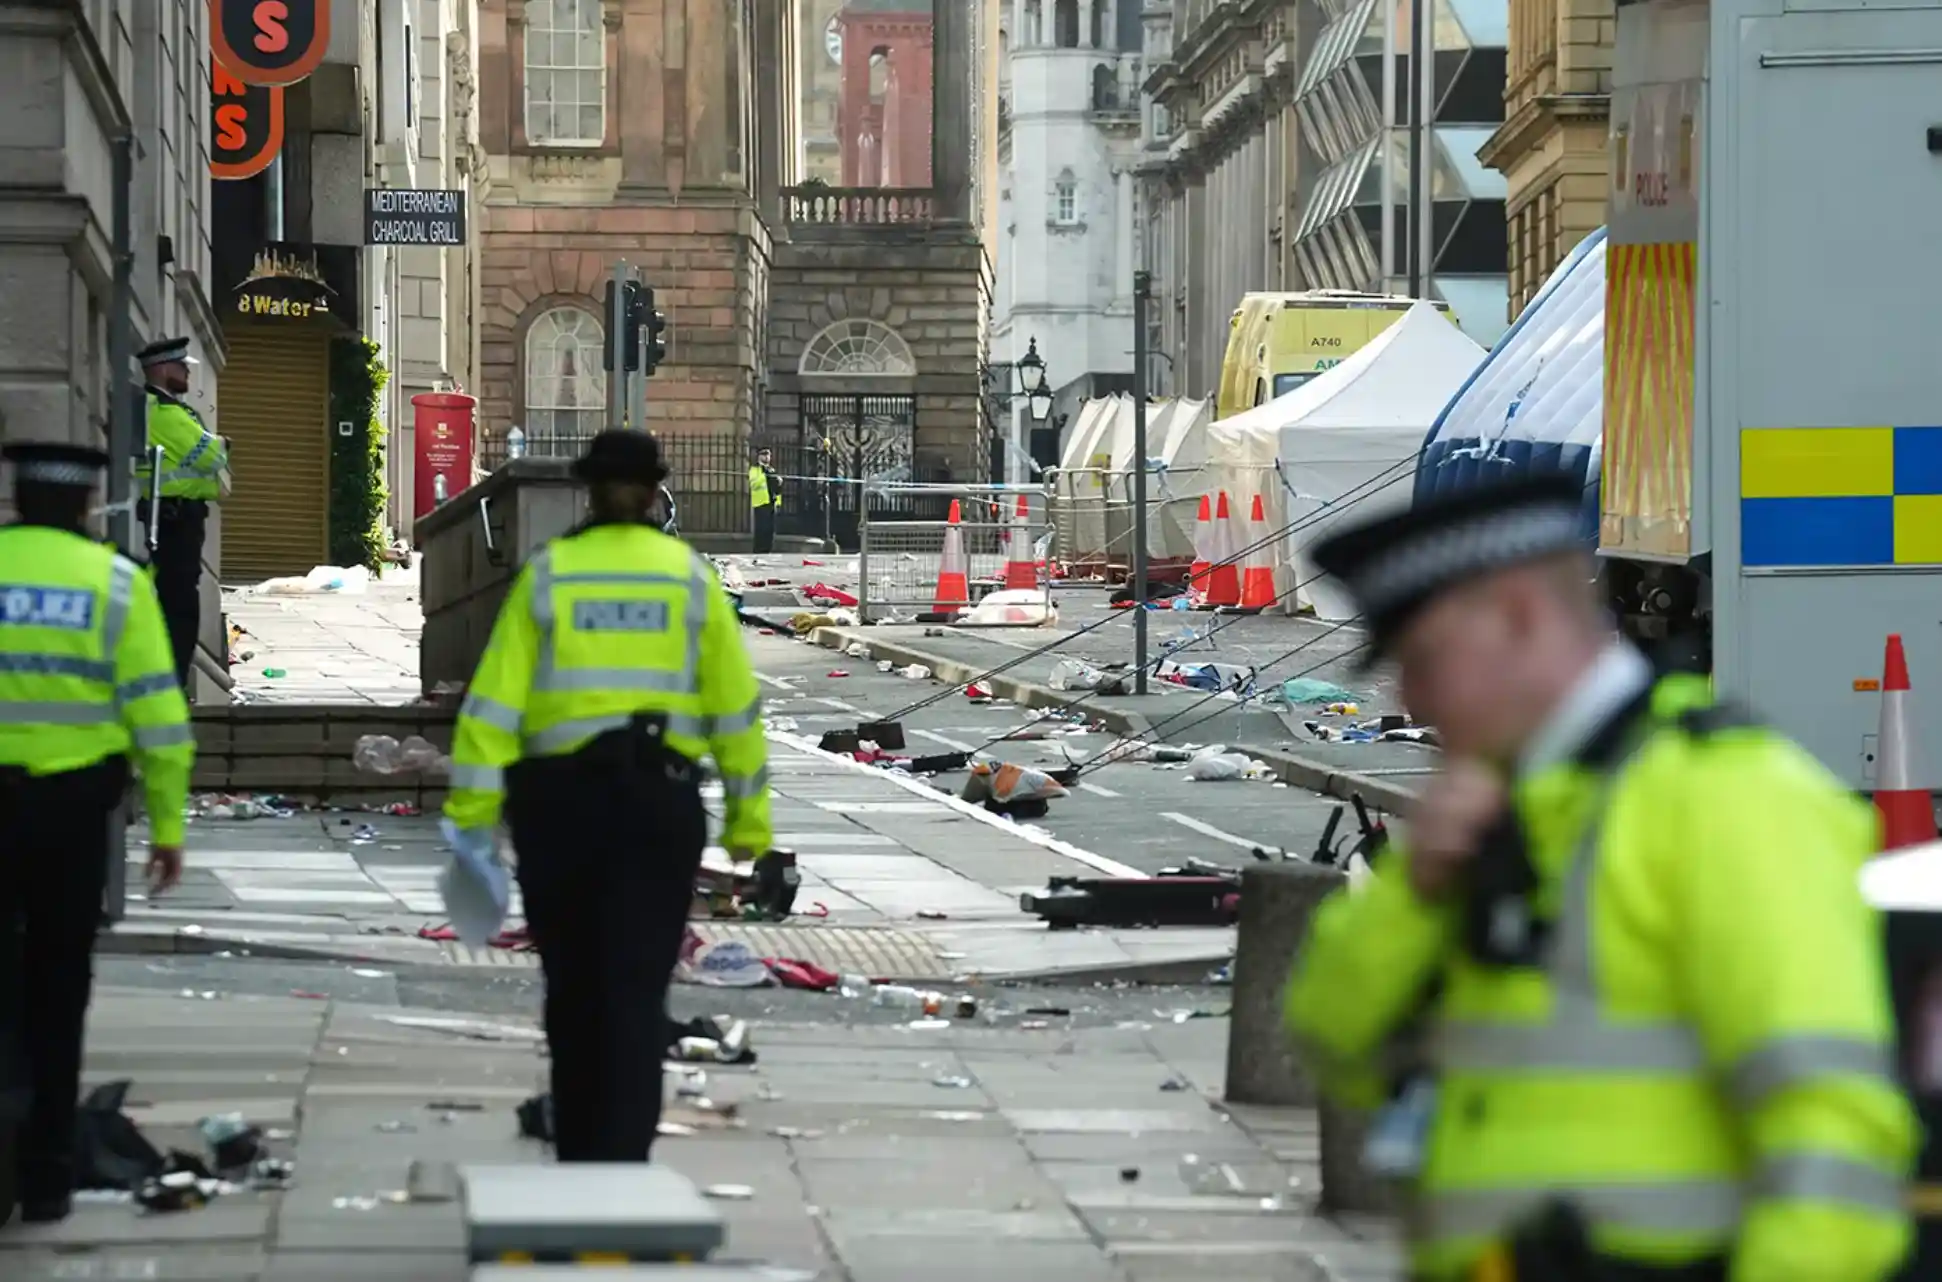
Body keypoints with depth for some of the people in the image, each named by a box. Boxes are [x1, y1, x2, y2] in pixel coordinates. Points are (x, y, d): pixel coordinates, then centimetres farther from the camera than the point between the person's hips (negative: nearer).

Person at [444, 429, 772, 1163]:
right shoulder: (689, 578, 2)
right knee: (635, 989, -3)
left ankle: (577, 1156, 25)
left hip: (559, 798, 1)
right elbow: (735, 704, 3)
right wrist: (748, 816, 10)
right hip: (660, 798, -1)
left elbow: (495, 698, -4)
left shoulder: (547, 576, 1)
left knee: (572, 985, 14)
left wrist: (471, 813, -4)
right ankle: (623, 1156, -15)